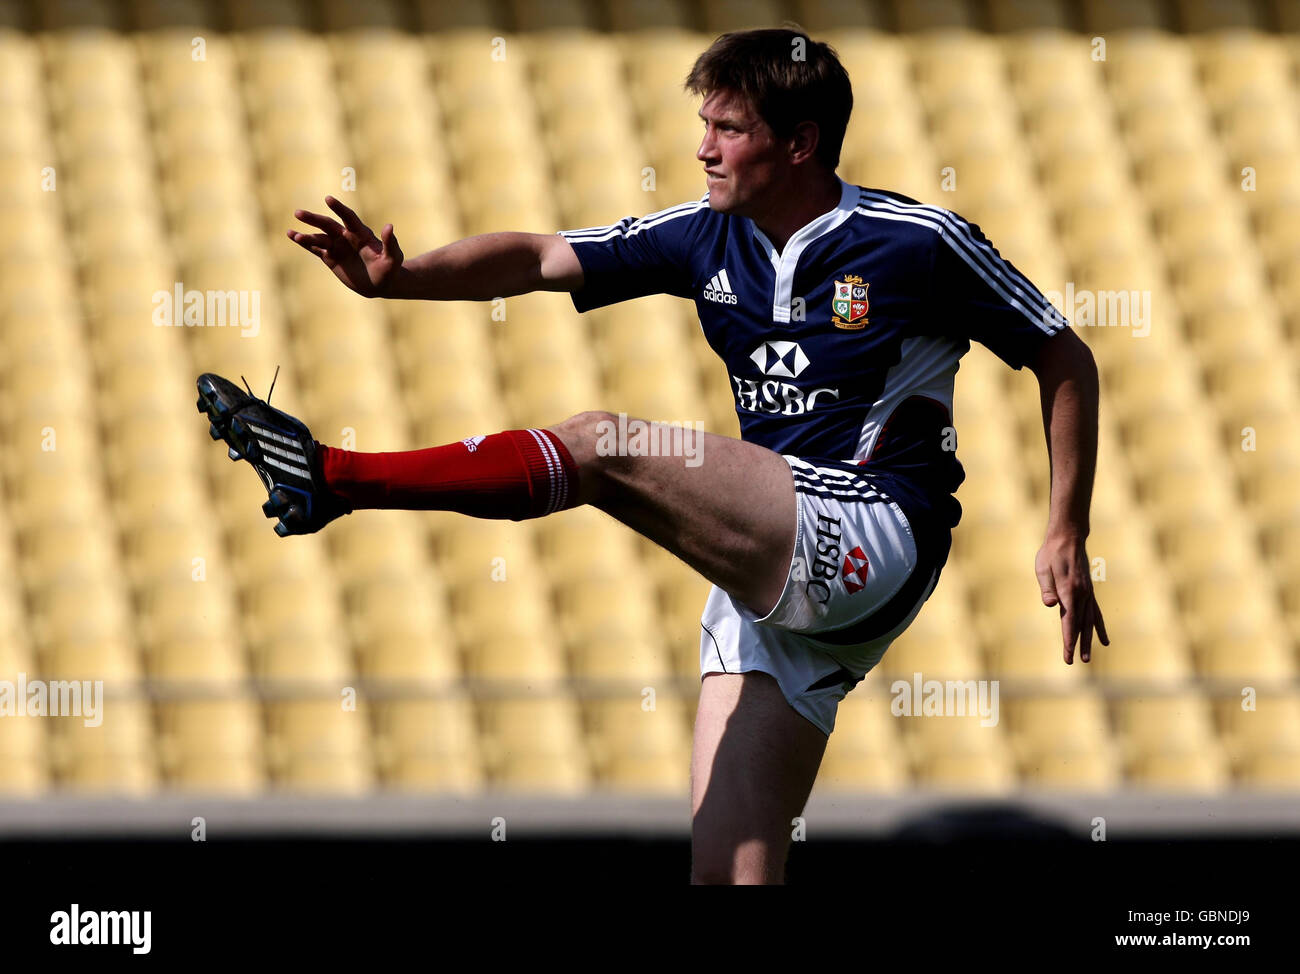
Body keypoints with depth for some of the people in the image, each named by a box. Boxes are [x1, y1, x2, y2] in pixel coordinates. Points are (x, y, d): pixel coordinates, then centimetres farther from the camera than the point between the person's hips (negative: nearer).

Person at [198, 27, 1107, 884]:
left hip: (879, 548, -7)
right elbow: (540, 259, 6)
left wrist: (1066, 539, -2)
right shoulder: (709, 237, 11)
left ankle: (331, 477, -15)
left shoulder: (920, 242, -5)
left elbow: (1066, 361, 3)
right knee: (732, 872, -3)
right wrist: (400, 277, -10)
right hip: (770, 578, 7)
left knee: (599, 446, -19)